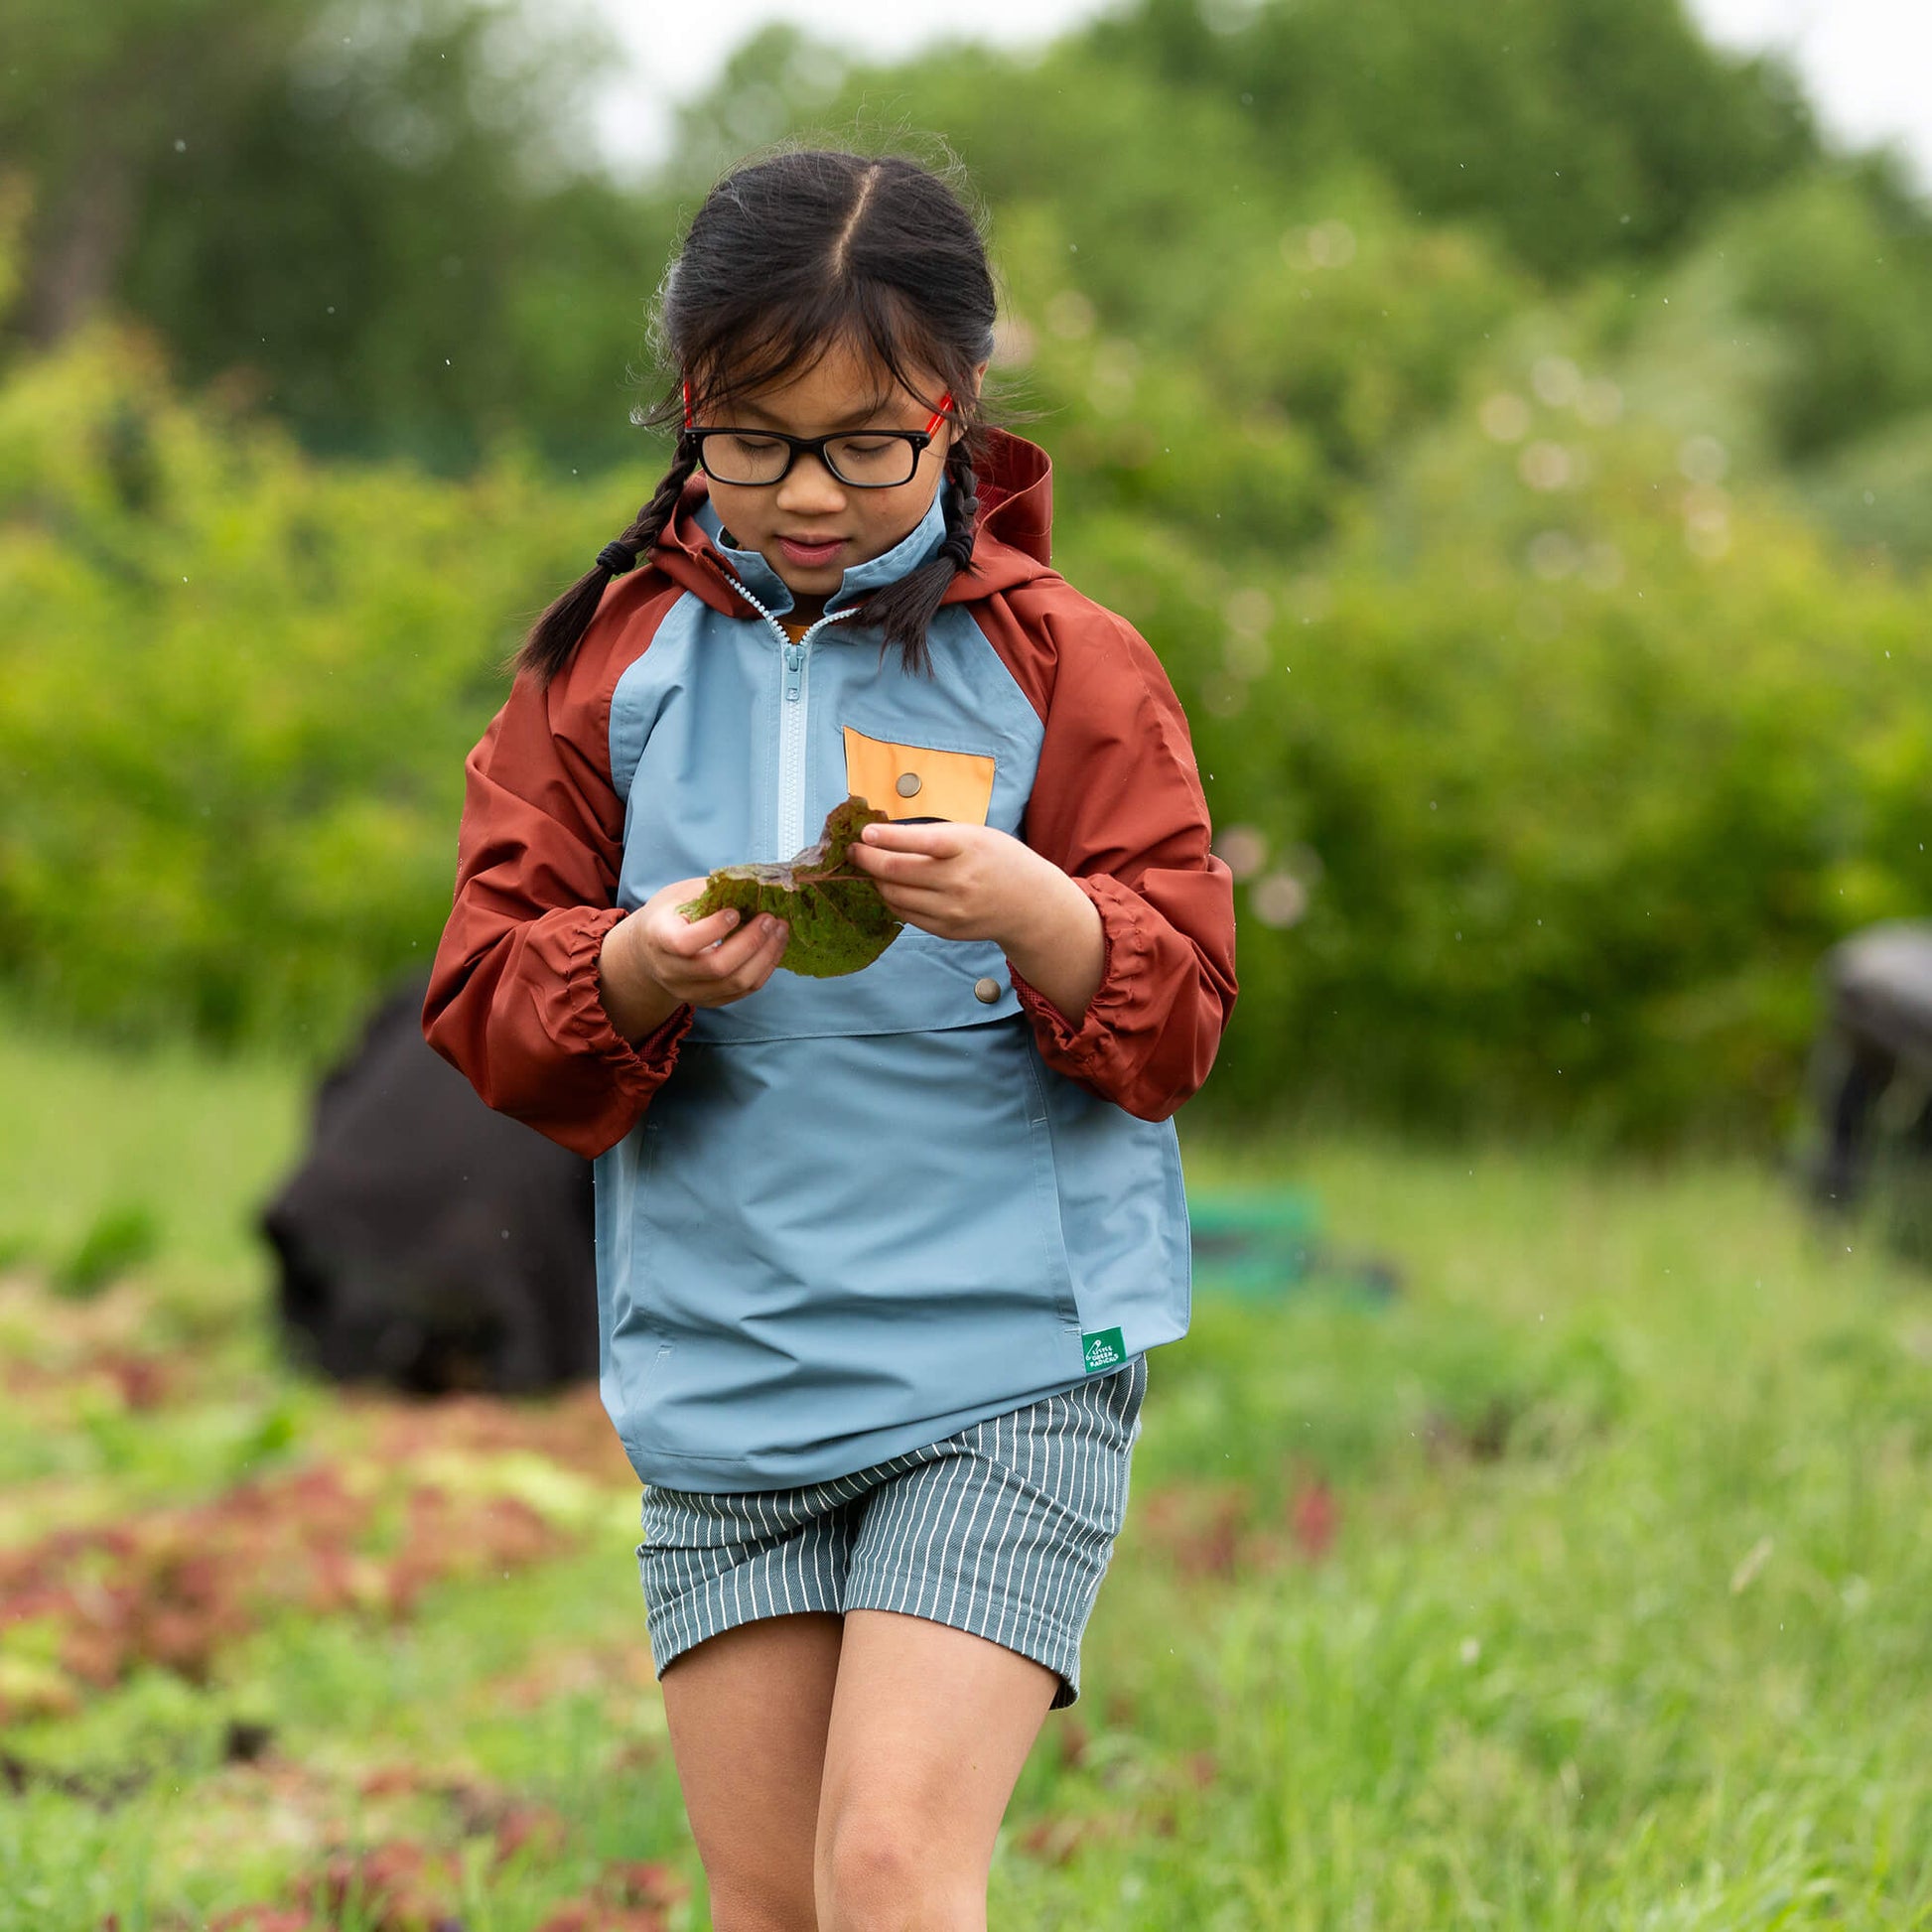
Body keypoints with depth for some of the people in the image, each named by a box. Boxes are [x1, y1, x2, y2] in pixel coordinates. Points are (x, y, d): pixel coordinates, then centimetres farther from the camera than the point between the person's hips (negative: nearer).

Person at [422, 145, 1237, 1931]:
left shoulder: (1062, 663, 0)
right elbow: (486, 997, 2)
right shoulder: (613, 661, 6)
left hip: (1007, 1364, -3)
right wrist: (629, 977, -19)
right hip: (719, 1369, 3)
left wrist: (1041, 918, -25)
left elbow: (1183, 1016, -4)